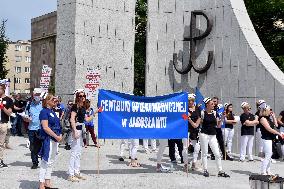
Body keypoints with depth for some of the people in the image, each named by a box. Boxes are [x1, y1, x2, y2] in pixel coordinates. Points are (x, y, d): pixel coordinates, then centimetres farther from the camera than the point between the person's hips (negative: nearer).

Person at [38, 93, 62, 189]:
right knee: (45, 161, -4)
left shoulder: (52, 112, 16)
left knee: (51, 161, 13)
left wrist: (60, 135, 6)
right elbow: (45, 127, -18)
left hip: (55, 139, 9)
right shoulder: (44, 111, -11)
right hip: (48, 139, -9)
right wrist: (56, 136, -17)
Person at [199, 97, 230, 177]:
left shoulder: (215, 113, 7)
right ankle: (205, 170, 17)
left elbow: (218, 125, 8)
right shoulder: (202, 113, -6)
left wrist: (222, 118, -3)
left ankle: (220, 171, 7)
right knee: (204, 153, 6)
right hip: (204, 134, -4)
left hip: (213, 135, 4)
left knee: (217, 154, 2)